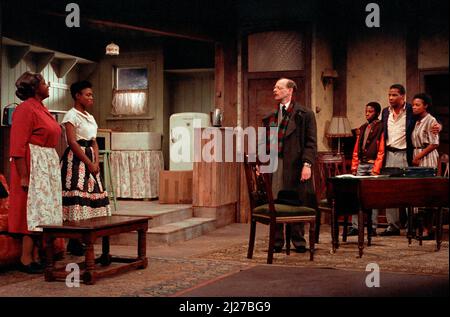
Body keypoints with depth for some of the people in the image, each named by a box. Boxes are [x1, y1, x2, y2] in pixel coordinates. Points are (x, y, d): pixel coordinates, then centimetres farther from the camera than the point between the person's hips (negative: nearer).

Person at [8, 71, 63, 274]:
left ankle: (36, 257, 15)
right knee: (34, 211, -8)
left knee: (43, 212, 10)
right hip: (33, 166, -9)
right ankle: (26, 260, -2)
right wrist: (23, 176, -22)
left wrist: (52, 169, 21)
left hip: (48, 166, 9)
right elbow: (18, 146, -18)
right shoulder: (26, 109, -12)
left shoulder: (41, 108, 16)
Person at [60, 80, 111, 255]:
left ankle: (78, 242, 11)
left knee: (92, 195, 5)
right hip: (76, 160, -9)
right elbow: (72, 142, -15)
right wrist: (89, 163, -15)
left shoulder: (90, 117, 18)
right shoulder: (71, 115, -7)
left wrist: (96, 162, 1)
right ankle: (73, 243, -6)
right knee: (77, 197, -11)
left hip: (90, 160, 9)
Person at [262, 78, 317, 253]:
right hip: (273, 165, 4)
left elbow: (311, 142, -4)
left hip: (295, 166, -4)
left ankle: (298, 241, 14)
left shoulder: (305, 114, 1)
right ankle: (277, 241, 13)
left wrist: (307, 164, -14)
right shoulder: (270, 117, 16)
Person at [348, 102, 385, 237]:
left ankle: (373, 227, 3)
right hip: (361, 165, 6)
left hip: (373, 165, -6)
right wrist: (354, 166, 11)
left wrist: (376, 169, -14)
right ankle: (355, 226, 3)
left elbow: (381, 151, -9)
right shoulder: (363, 128, 18)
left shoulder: (381, 128, -3)